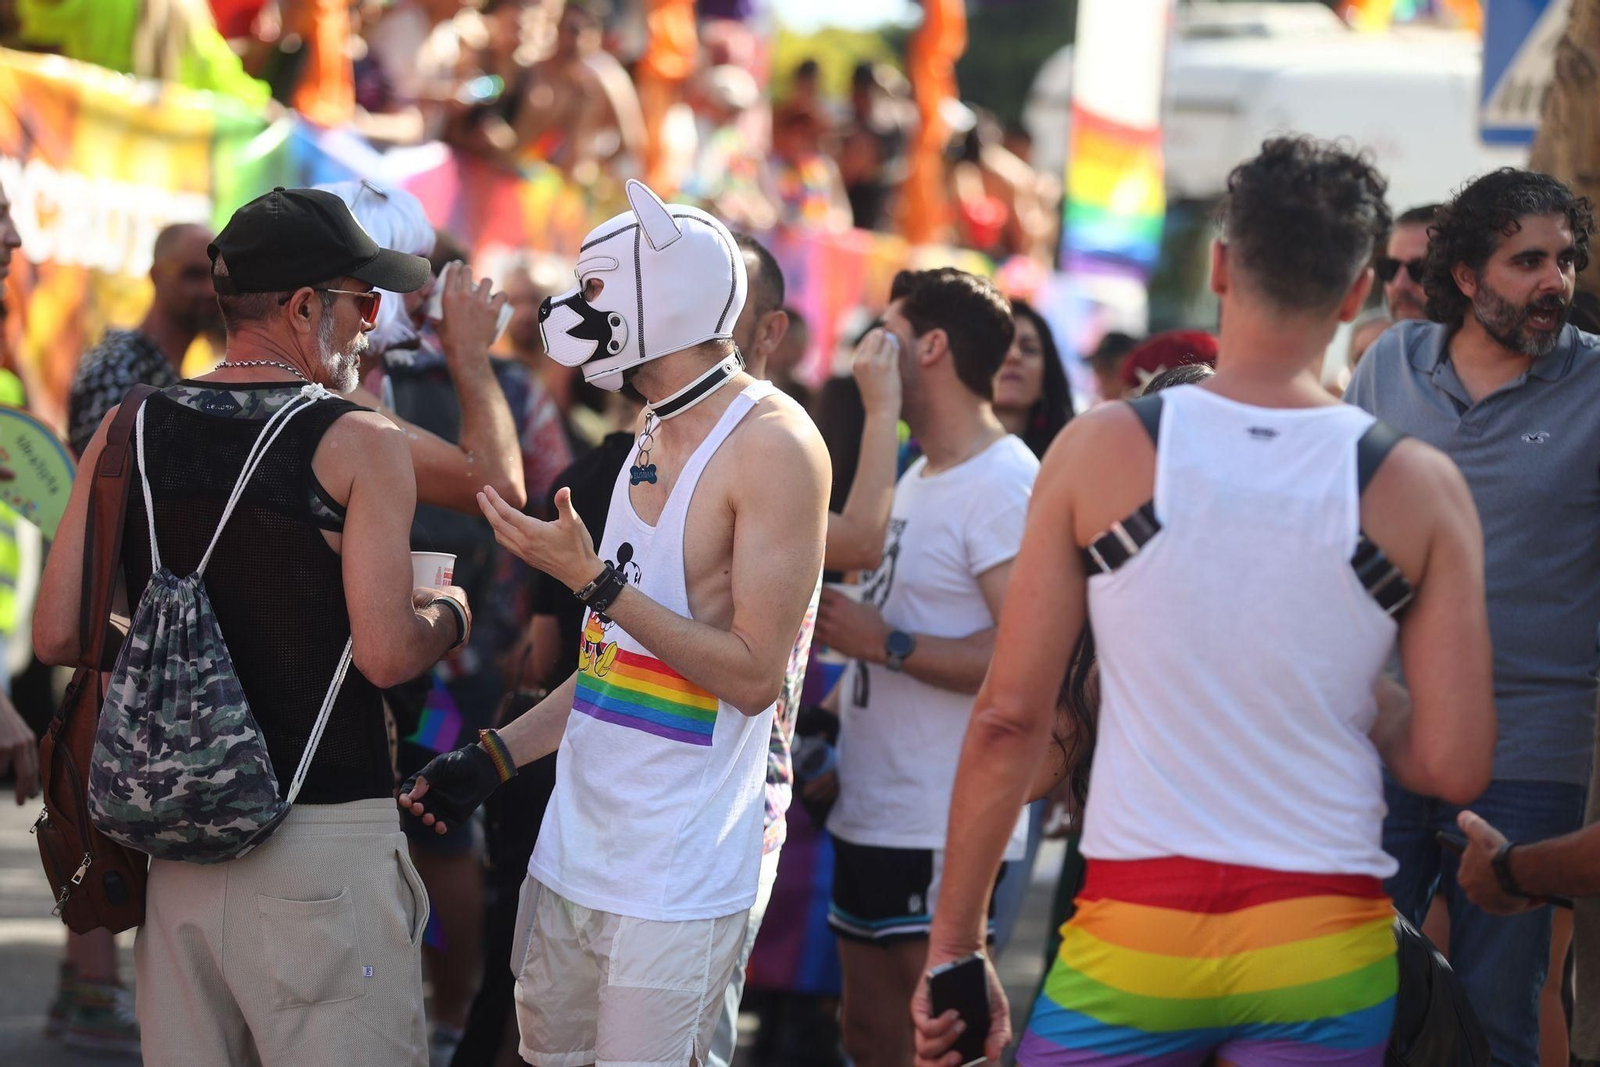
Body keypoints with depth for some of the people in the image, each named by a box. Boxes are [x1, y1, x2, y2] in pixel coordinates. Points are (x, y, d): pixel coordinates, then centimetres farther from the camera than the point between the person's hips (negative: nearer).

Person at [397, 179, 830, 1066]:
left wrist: (595, 580, -20)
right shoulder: (652, 439, 13)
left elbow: (753, 676, -17)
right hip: (575, 851, 8)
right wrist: (492, 758, 18)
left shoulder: (771, 445, -13)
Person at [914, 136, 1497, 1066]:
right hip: (1324, 950, 1)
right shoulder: (1419, 489, -2)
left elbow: (1009, 719, -3)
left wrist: (956, 946, 5)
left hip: (1135, 928, -1)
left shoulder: (1099, 449, -3)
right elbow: (1454, 766, -5)